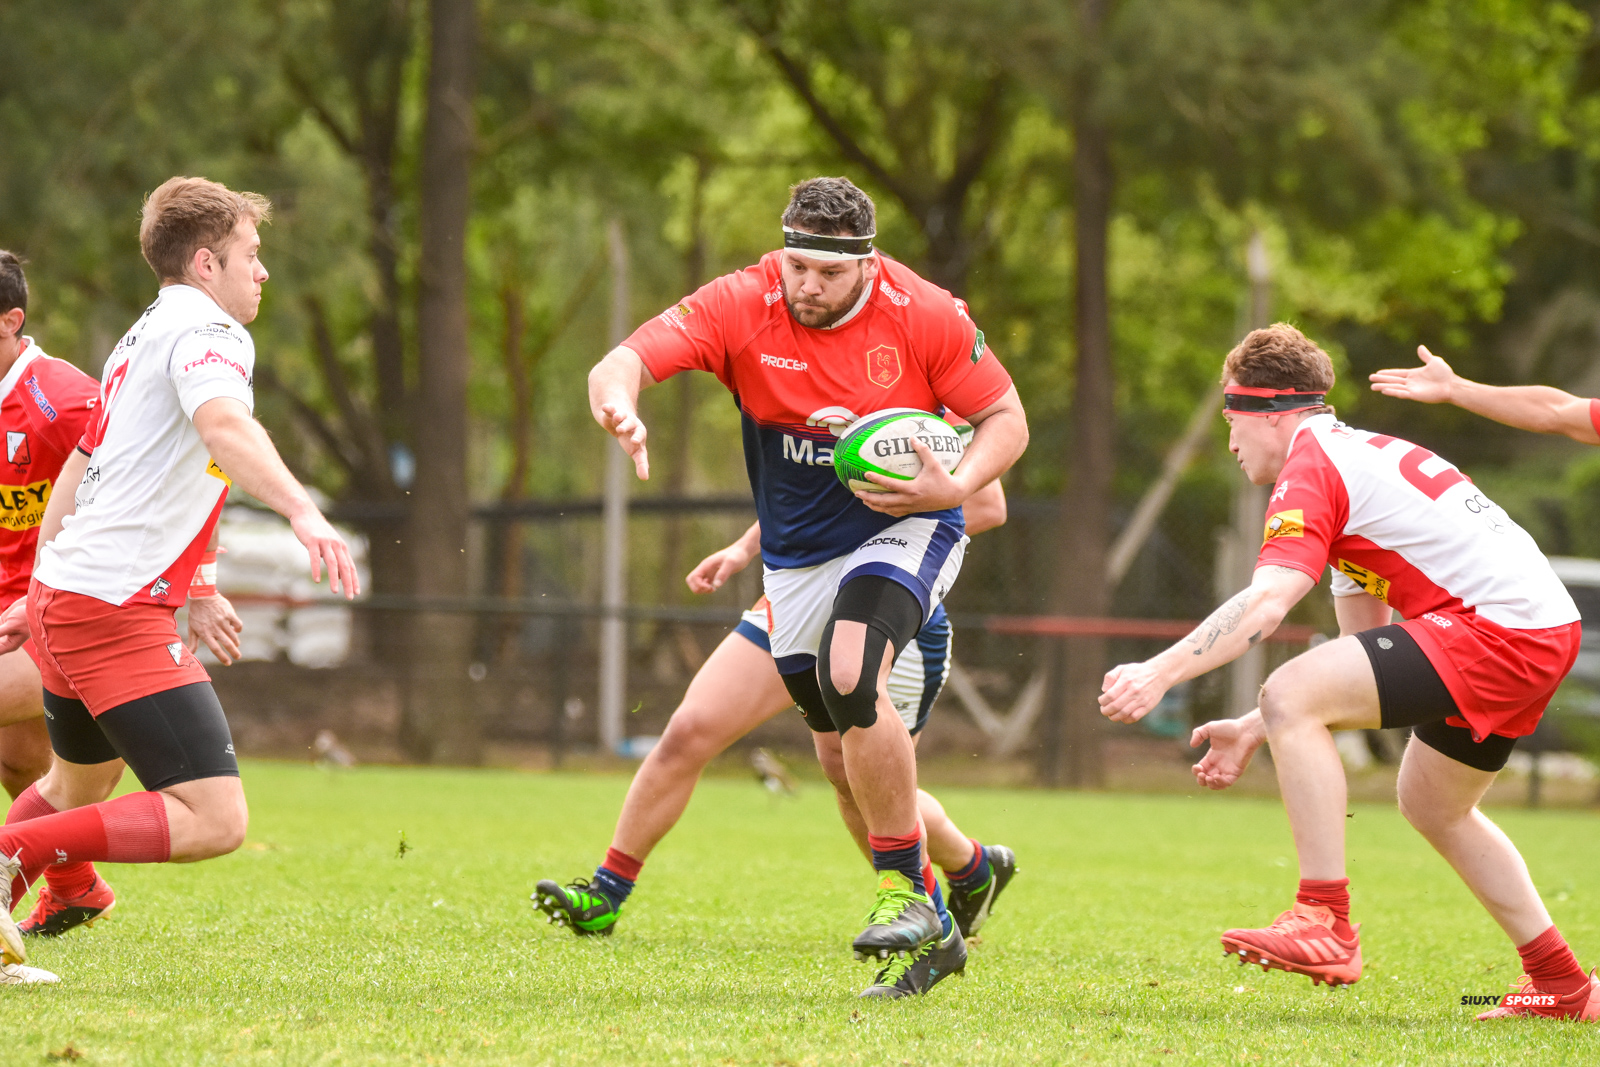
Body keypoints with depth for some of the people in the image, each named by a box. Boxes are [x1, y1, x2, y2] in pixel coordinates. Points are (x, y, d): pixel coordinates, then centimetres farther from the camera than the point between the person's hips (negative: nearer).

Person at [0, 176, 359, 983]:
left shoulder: (142, 338, 23)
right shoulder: (205, 331, -7)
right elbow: (223, 425, -29)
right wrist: (302, 512, -43)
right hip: (118, 610, -10)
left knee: (81, 787, 33)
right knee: (213, 819, -17)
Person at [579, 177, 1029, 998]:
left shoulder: (923, 315, -16)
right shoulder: (739, 307, -15)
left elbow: (1006, 417, -6)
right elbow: (629, 358, -26)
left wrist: (953, 488, -24)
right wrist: (618, 401, -50)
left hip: (902, 530, -4)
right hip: (795, 553, 4)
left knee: (849, 681, -31)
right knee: (847, 751, 10)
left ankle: (903, 891, -18)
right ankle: (930, 929, 28)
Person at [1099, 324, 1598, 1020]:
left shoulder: (1310, 465, -4)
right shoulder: (1361, 455, 26)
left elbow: (1267, 602, -22)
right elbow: (1362, 648, 25)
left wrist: (1160, 673, -27)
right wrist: (1253, 732, 22)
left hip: (1499, 630, -11)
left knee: (1289, 698, -17)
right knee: (1430, 803, 27)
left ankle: (1326, 924, -19)